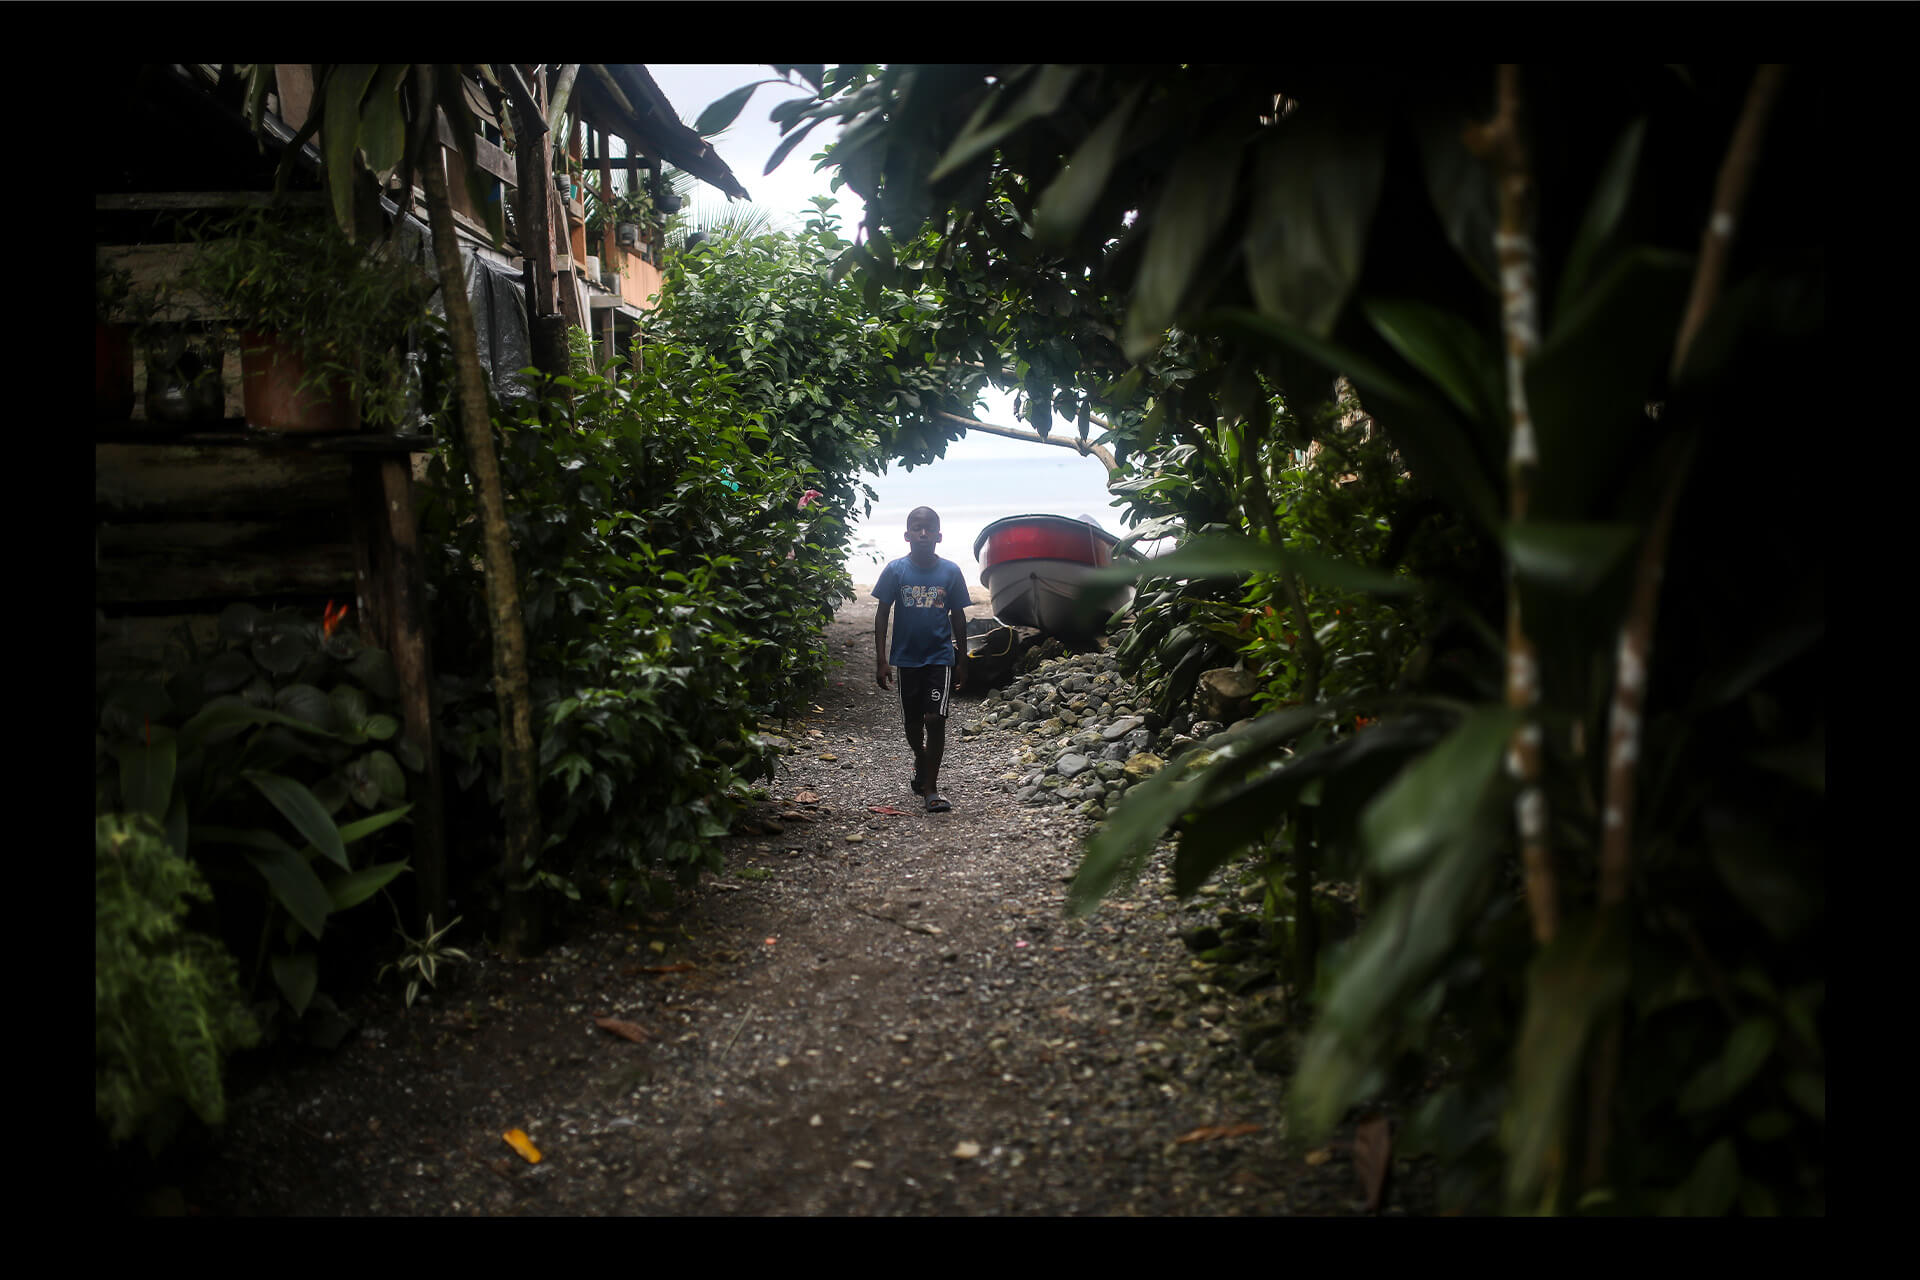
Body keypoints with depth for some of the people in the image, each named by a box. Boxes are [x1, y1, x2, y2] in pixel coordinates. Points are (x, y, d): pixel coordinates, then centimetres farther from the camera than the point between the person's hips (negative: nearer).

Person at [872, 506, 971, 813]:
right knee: (913, 721, 14)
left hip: (940, 657, -1)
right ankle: (920, 762, 43)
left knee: (935, 719, -10)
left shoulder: (951, 571, -3)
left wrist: (962, 661, 5)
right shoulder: (895, 570, -5)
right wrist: (881, 660, -7)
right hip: (907, 657, 1)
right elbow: (882, 614, -2)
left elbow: (958, 617, 4)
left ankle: (930, 787, -4)